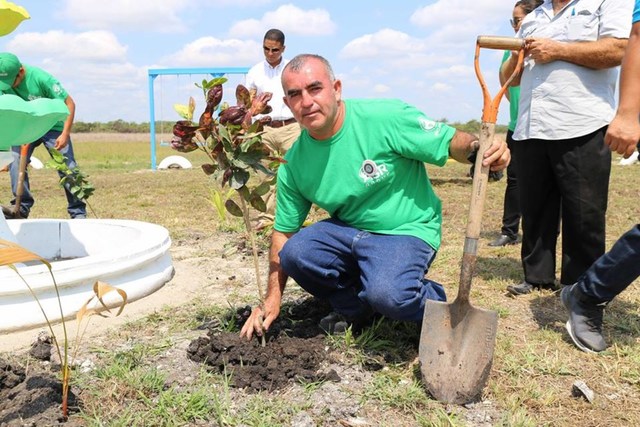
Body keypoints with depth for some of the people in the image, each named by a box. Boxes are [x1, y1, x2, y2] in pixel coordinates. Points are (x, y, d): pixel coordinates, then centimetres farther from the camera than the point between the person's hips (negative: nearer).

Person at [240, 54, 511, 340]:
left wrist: (479, 148, -39)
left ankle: (435, 302, 5)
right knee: (294, 253, -23)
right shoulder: (292, 165, -4)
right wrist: (272, 300, 1)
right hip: (347, 231, 5)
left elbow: (451, 142, -15)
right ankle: (356, 308, 6)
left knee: (387, 294, -33)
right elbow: (284, 231, 3)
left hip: (407, 231, -5)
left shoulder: (386, 118, -19)